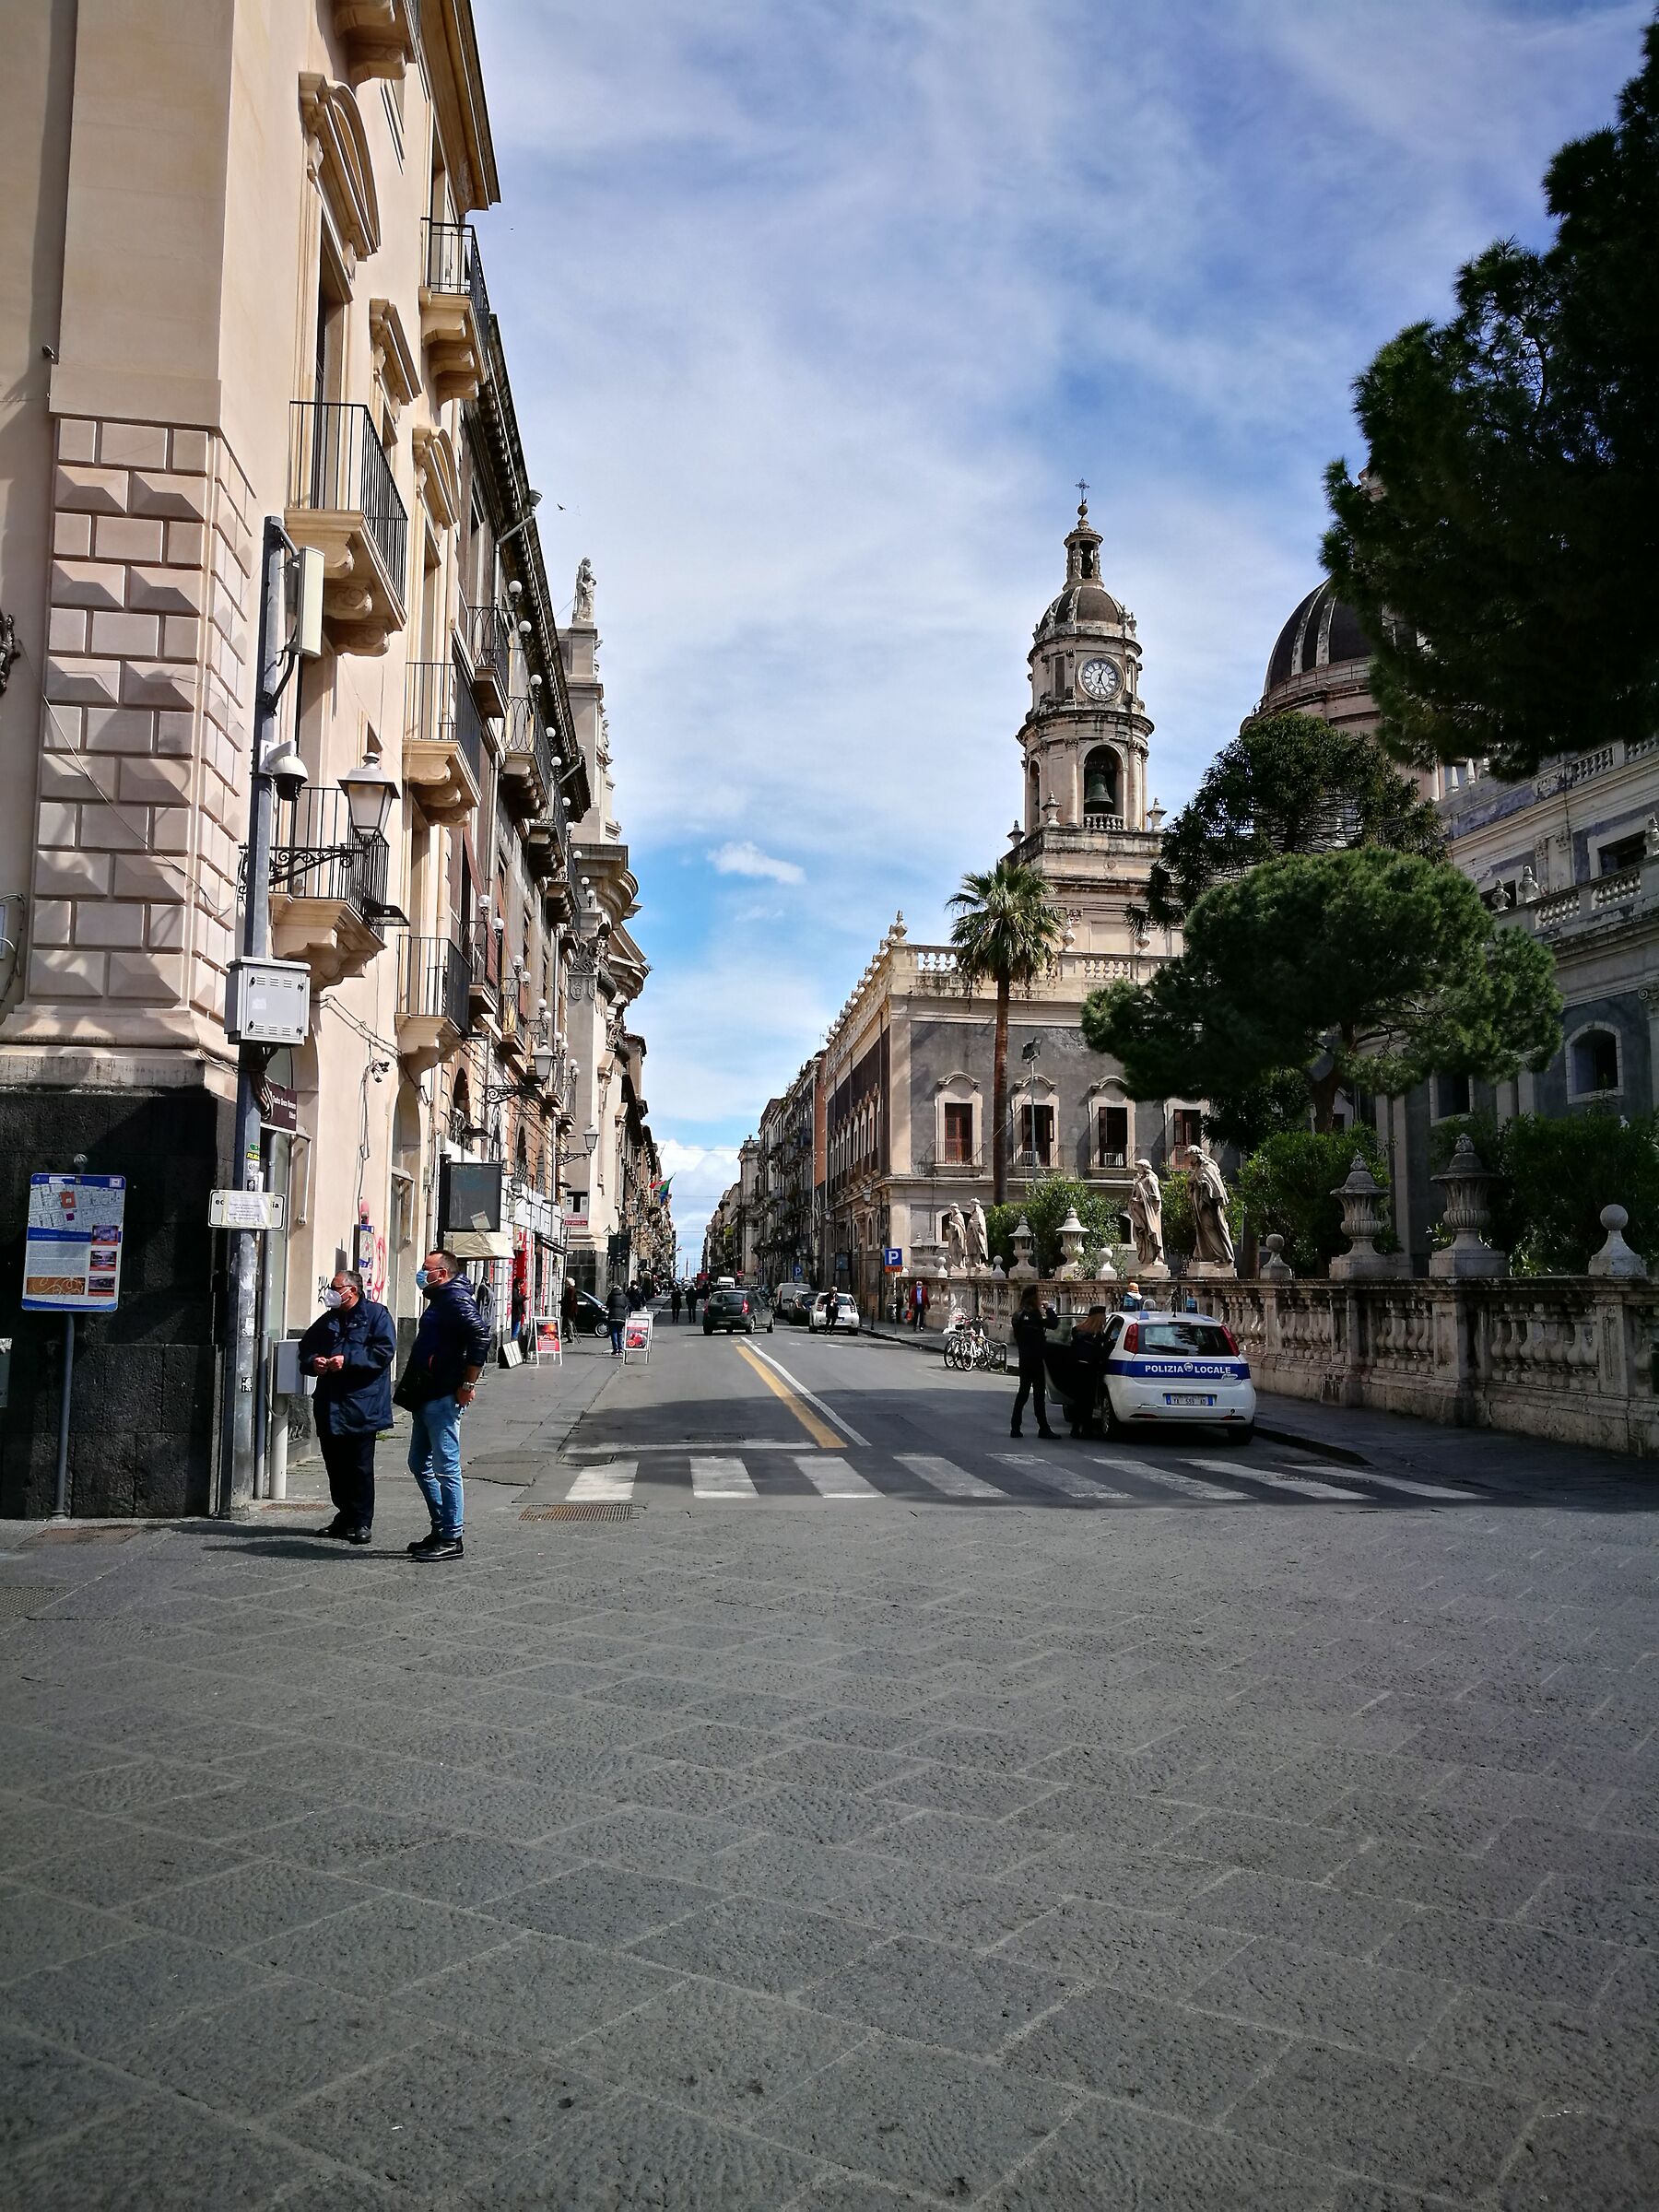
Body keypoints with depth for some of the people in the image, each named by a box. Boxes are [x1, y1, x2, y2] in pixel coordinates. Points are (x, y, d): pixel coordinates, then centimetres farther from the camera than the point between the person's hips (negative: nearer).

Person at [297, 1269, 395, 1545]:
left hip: (361, 1406, -7)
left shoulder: (376, 1315, -3)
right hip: (330, 1406, 7)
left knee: (360, 1466, -2)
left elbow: (384, 1351, -14)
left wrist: (347, 1361, -19)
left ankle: (362, 1522, 4)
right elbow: (305, 1348, 24)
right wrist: (313, 1362, 0)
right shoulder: (327, 1320, 17)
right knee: (335, 1465, 11)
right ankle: (345, 1517, 22)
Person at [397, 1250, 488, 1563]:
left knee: (446, 1468, -6)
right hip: (427, 1397, 11)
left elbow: (480, 1337, -26)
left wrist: (468, 1385, -22)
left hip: (444, 1399, -11)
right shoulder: (440, 1300, 18)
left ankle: (452, 1540, 0)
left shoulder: (455, 1299, -14)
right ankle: (441, 1529, 25)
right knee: (420, 1464, 16)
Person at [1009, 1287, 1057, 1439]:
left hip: (1024, 1358, 8)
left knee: (1023, 1391, 13)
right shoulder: (1033, 1315, -16)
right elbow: (1052, 1323, -19)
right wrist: (1050, 1310, -5)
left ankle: (1015, 1427, 13)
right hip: (1034, 1359, -8)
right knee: (1039, 1393, -3)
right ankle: (1043, 1428, 0)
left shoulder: (1019, 1315, 9)